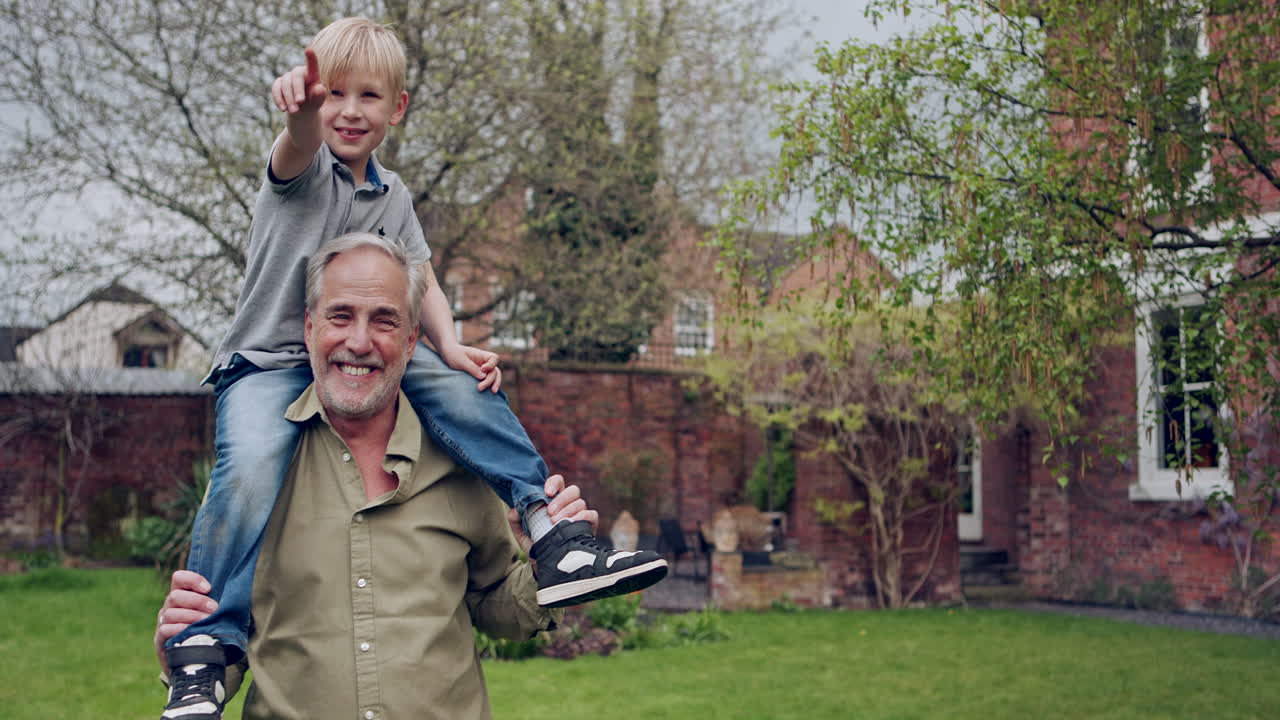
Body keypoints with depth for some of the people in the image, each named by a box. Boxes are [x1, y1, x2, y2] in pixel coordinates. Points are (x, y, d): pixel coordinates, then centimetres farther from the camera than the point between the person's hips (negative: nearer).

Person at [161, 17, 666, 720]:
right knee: (251, 465, -33)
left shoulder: (391, 195, 12)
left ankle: (547, 529, -20)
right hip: (265, 361, -5)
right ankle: (206, 647, -28)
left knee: (461, 382, -20)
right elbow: (300, 147, -33)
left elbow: (421, 283, 10)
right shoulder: (304, 167, -8)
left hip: (361, 359, 5)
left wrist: (449, 344, -11)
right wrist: (303, 106, -59)